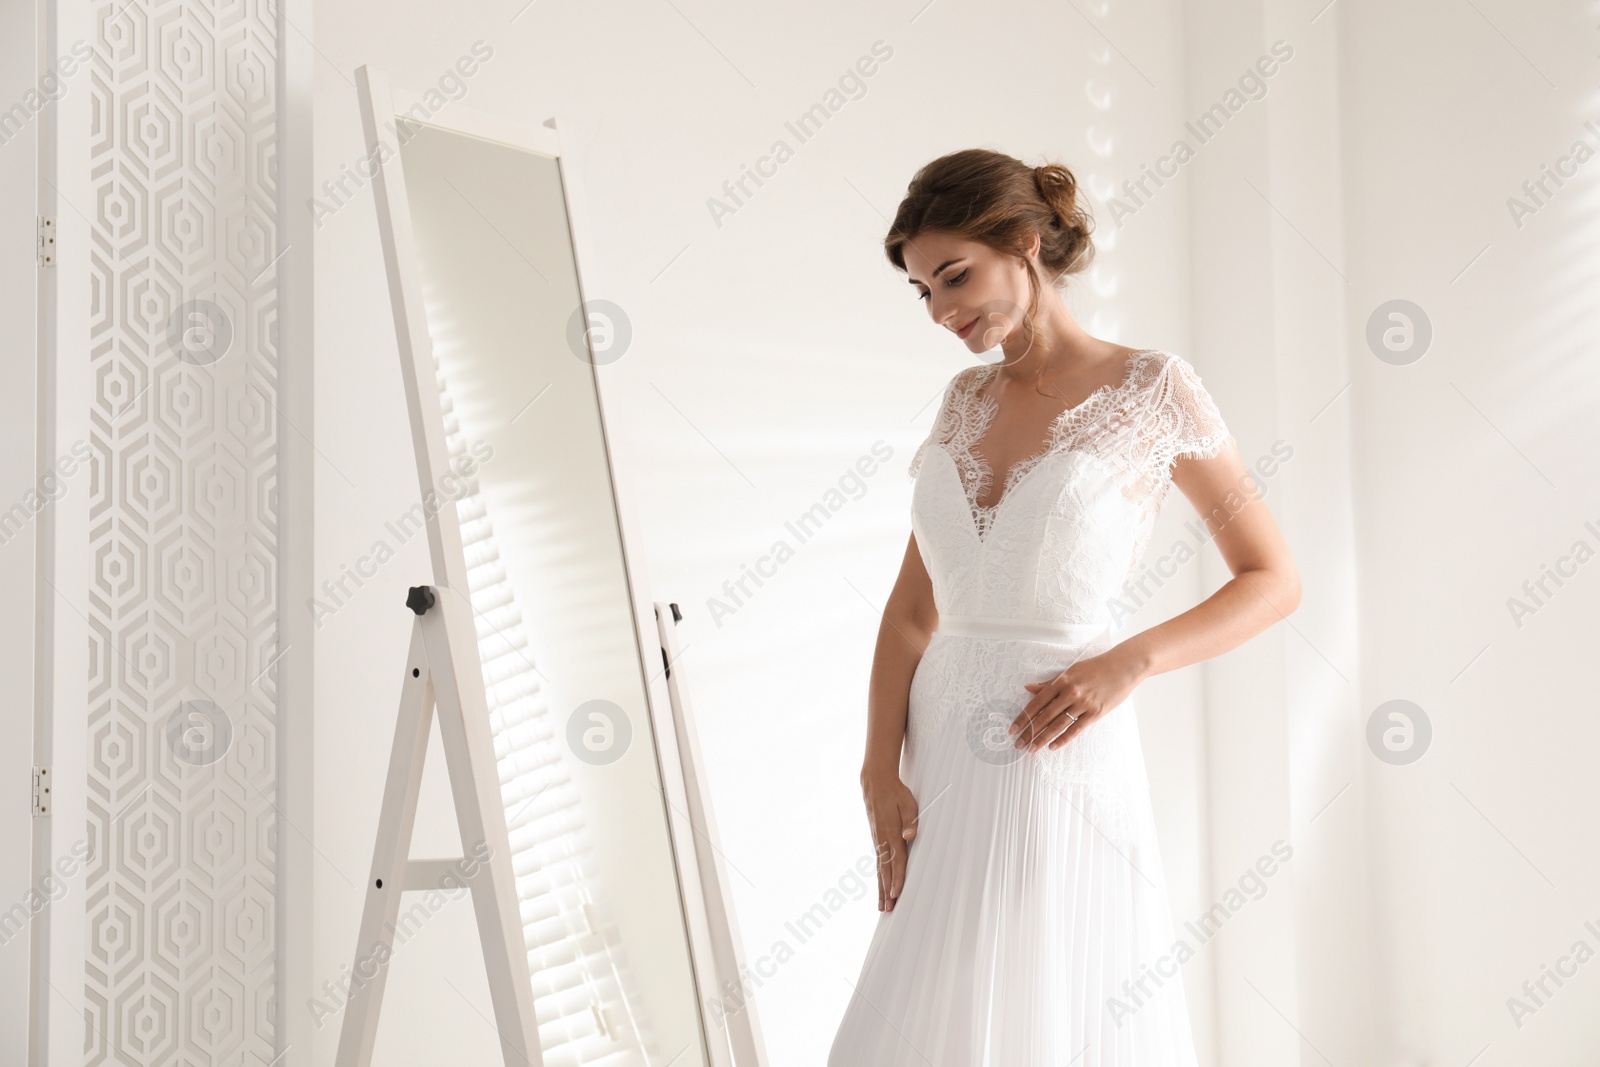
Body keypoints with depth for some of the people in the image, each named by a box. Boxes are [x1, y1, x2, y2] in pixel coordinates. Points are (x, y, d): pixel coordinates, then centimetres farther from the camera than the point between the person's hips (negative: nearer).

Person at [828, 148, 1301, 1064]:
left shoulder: (1153, 390, -4)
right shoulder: (967, 399, 10)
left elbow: (1274, 581, -1)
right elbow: (914, 608, 7)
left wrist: (1129, 661, -14)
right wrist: (882, 772, -4)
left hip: (1061, 758, -5)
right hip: (941, 755, 5)